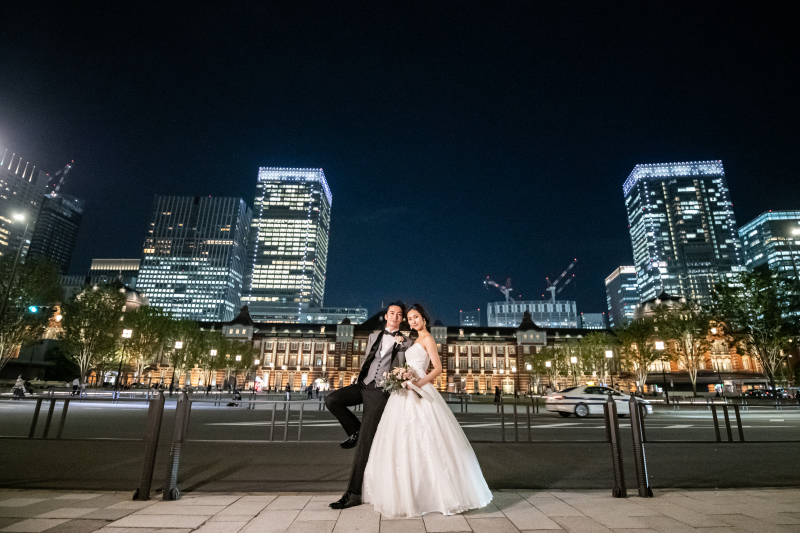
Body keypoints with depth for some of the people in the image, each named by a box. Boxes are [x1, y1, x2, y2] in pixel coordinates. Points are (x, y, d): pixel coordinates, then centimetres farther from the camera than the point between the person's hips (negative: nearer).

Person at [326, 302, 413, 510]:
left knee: (364, 443, -7)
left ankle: (353, 493, 1)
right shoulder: (374, 336, 19)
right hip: (363, 385, 5)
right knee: (331, 400, -19)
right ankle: (355, 432, 4)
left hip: (380, 391, -5)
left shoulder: (406, 342, 8)